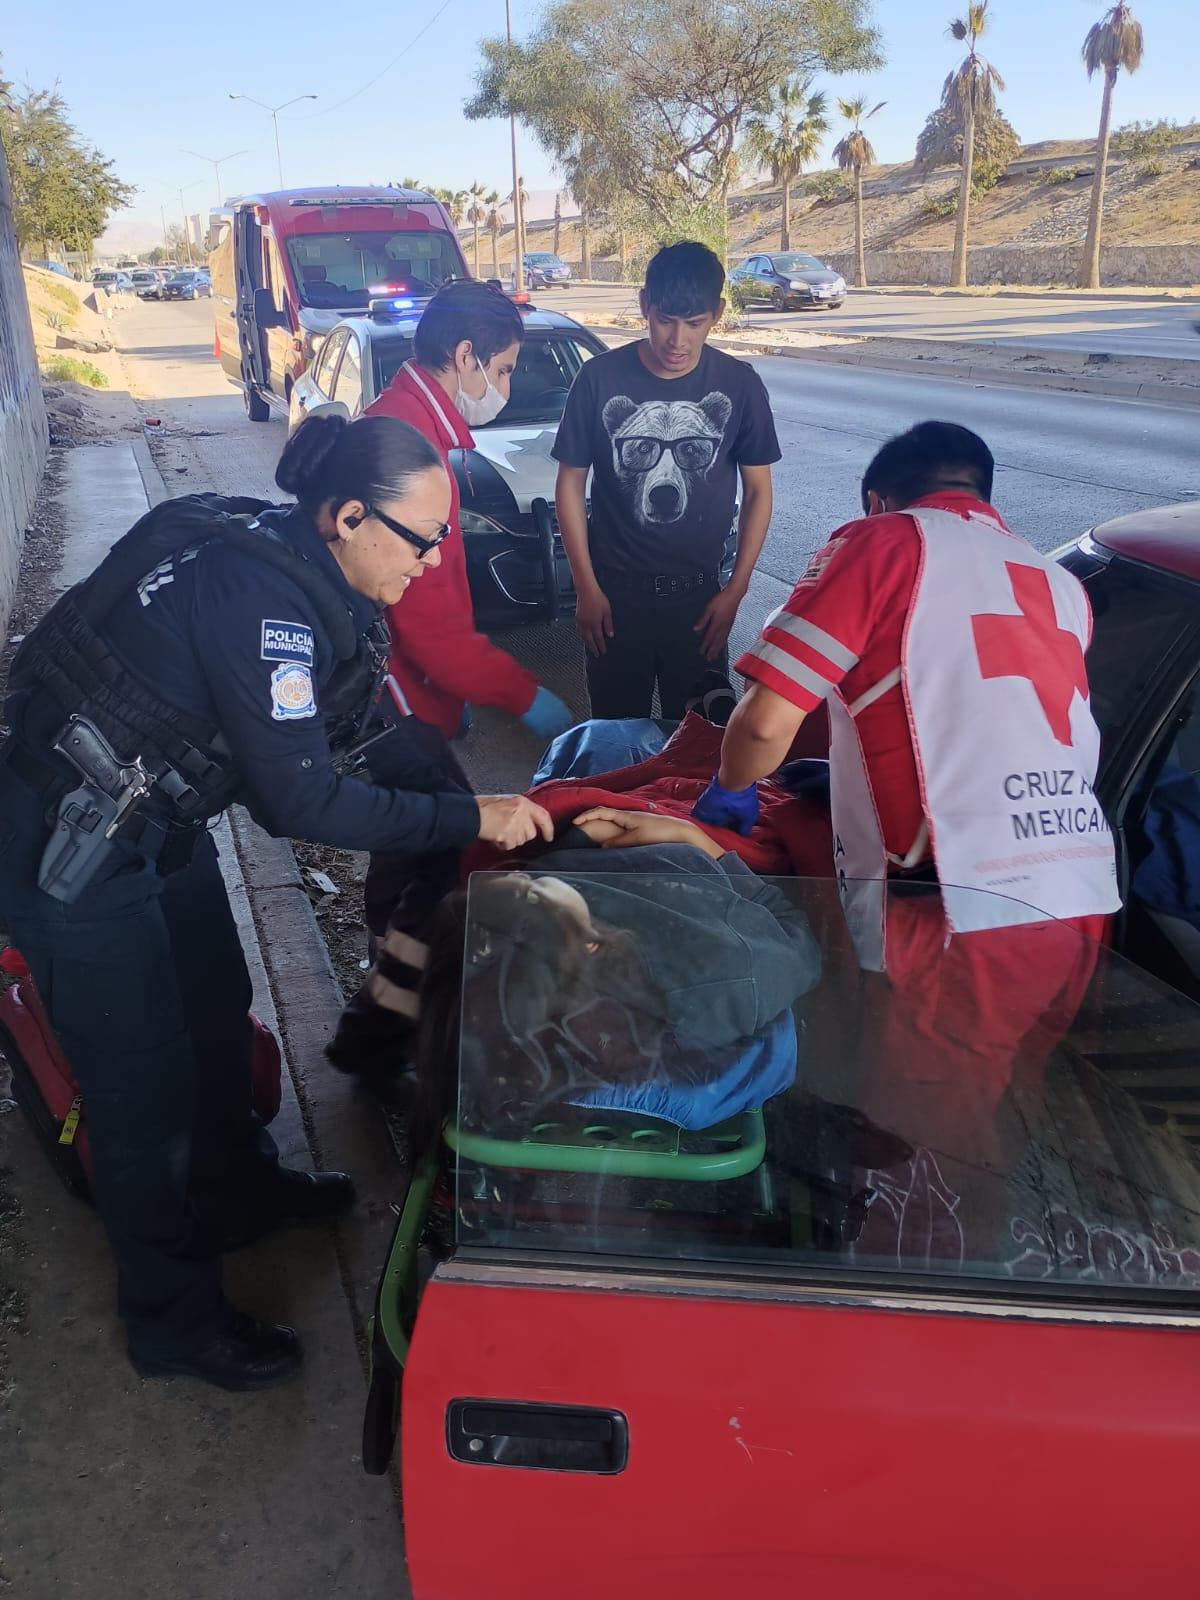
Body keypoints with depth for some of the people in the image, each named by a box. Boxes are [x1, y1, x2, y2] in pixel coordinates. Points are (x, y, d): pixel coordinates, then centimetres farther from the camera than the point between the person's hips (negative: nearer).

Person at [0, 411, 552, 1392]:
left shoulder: (302, 573, -1)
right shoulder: (261, 594, -30)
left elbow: (357, 737, 4)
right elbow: (298, 799, -29)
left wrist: (470, 807, -5)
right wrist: (471, 820, -23)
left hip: (158, 821, 9)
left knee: (217, 1013, 23)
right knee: (147, 1081, 3)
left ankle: (236, 1191, 49)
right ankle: (173, 1321, 24)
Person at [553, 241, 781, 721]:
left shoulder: (739, 384, -5)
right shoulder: (600, 379, -8)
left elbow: (758, 490, 3)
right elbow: (571, 483, -1)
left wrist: (735, 590, -3)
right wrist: (586, 587, -4)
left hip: (699, 595, 1)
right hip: (615, 592, -1)